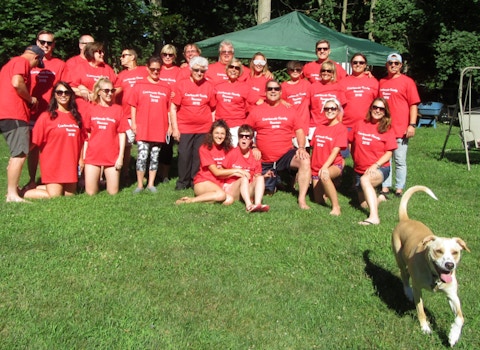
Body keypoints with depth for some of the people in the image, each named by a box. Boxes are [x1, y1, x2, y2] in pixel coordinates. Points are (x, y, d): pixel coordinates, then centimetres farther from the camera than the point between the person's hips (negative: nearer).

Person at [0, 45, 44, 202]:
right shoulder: (22, 61, -3)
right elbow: (17, 83, -19)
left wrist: (27, 100, 23)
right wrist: (31, 99, -5)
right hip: (14, 114, -10)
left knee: (16, 154, 18)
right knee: (20, 155, -11)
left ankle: (13, 188, 23)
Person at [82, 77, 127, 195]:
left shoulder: (118, 109, 0)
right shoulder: (91, 109, 3)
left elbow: (122, 134, 0)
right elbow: (86, 134, 7)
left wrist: (121, 156, -5)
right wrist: (83, 155, 3)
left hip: (112, 157, -1)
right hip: (93, 155, 1)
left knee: (113, 192, 2)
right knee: (91, 192, 2)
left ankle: (107, 178, 31)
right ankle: (97, 179, 31)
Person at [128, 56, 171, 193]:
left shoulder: (166, 88, 7)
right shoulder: (139, 86, 3)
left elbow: (169, 108, 9)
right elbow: (133, 106, 4)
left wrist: (169, 125, 5)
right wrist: (133, 123, -2)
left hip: (159, 129, 2)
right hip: (142, 128, -2)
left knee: (155, 157, 8)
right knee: (142, 156, -3)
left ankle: (151, 184, 19)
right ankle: (140, 184, 7)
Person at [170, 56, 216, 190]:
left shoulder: (209, 86, 4)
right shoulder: (181, 85, -1)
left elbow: (213, 109, 9)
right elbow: (173, 108, 0)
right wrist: (175, 128, -4)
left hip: (204, 129, 1)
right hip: (184, 128, -1)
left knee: (199, 156, 5)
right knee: (184, 155, 2)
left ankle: (196, 181, 18)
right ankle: (183, 182, 15)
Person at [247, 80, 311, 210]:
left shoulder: (289, 110, 7)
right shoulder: (256, 110, 3)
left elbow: (299, 131, 8)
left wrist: (301, 148, -9)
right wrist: (253, 147, -8)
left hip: (286, 155, 0)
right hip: (264, 161, 0)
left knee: (305, 161, -31)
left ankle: (302, 200, -24)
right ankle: (272, 179, 37)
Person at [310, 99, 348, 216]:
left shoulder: (341, 128, -6)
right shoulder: (319, 128, 10)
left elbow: (336, 151, -16)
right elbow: (314, 148, 12)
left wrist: (325, 167, -29)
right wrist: (309, 169, 7)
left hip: (334, 165, -6)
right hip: (317, 167, 6)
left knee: (324, 176, -41)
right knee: (319, 201, 5)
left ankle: (336, 207, -29)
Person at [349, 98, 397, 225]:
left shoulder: (387, 129, -3)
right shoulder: (360, 125, 5)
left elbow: (389, 153, -7)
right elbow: (350, 141, 16)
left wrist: (375, 165, -21)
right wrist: (356, 158, 9)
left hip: (380, 169, -5)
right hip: (360, 170, 5)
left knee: (364, 180, -39)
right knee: (364, 204, 7)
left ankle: (374, 217, -47)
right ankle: (379, 198, 41)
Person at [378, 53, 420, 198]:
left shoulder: (407, 81, -1)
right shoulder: (381, 82, 13)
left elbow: (414, 104, -4)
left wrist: (412, 125, -12)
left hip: (400, 129, -4)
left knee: (400, 161, 3)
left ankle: (399, 189, 11)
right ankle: (385, 188, 13)